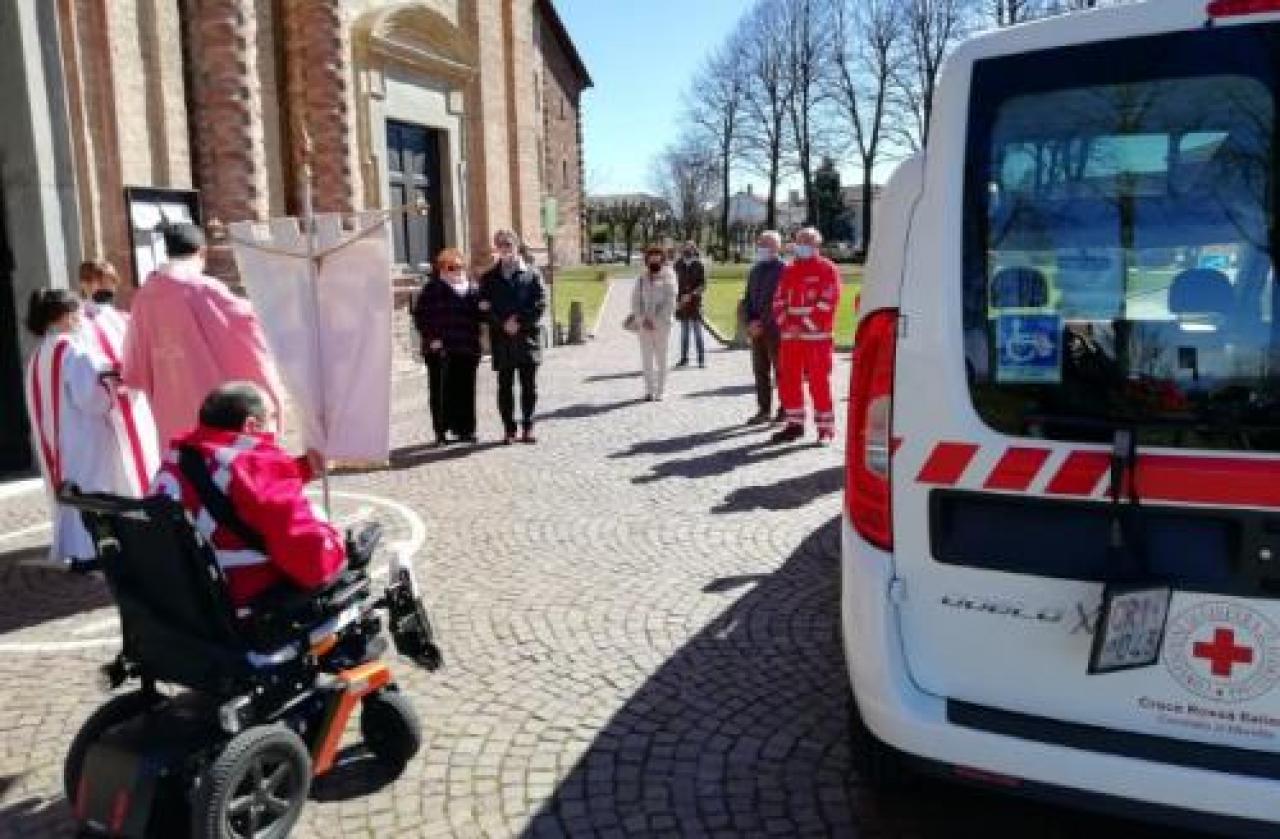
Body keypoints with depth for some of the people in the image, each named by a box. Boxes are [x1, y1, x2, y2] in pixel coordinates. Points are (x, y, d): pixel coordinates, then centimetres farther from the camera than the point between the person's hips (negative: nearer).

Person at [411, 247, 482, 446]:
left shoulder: (473, 290, 13)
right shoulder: (433, 289, 2)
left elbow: (478, 316, 16)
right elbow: (420, 315, -1)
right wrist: (431, 337, -10)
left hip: (467, 348, 3)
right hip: (440, 349, -3)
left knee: (465, 390, 6)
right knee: (441, 390, -1)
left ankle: (465, 428, 16)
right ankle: (441, 431, 7)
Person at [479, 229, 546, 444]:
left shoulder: (531, 273, 6)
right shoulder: (489, 278, 11)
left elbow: (540, 304, -2)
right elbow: (485, 307, 3)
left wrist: (520, 322, -12)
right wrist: (504, 323, -12)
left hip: (528, 337, -1)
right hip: (501, 339, 1)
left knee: (529, 385, 2)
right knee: (505, 386, 3)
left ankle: (528, 427, 10)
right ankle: (509, 429, 10)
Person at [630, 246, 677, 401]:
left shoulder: (668, 279, 1)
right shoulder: (641, 279, 9)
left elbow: (670, 303, -6)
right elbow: (635, 300, 4)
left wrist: (656, 321, -13)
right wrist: (643, 319, -10)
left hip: (662, 324, -2)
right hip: (644, 325, 2)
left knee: (661, 358, 2)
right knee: (647, 358, 0)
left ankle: (659, 392, 7)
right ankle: (650, 391, 5)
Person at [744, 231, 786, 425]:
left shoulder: (783, 269, -7)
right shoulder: (755, 271, 16)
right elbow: (748, 299, 18)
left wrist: (762, 323, -15)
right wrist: (750, 322, 2)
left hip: (775, 329, -7)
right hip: (757, 329, 7)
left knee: (780, 370, -1)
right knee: (760, 370, 9)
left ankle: (784, 409, 5)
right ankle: (764, 410, 16)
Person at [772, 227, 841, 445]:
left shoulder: (828, 270, -3)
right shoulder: (789, 271, 15)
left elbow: (827, 304, -11)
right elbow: (779, 301, 13)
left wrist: (804, 326, -14)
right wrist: (786, 325, -4)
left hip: (817, 336, -6)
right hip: (790, 337, 6)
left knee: (819, 381, -5)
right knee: (788, 380, 9)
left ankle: (826, 428, 4)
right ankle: (795, 424, 21)